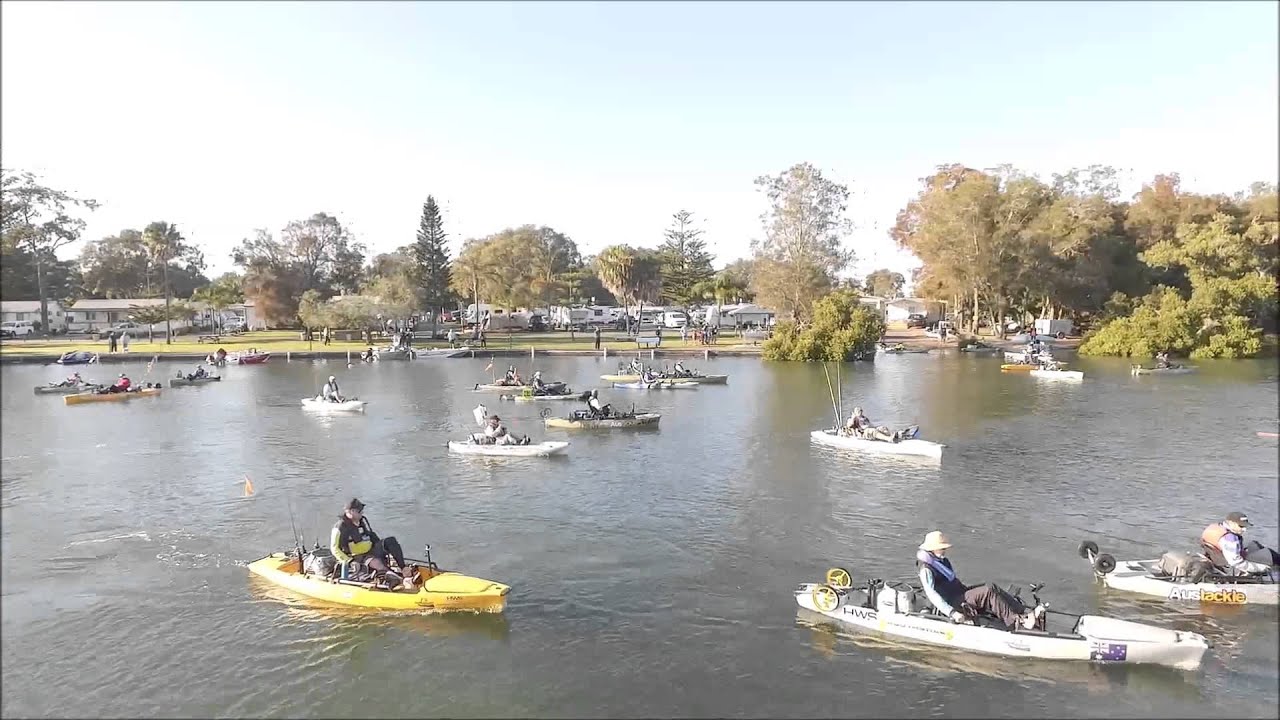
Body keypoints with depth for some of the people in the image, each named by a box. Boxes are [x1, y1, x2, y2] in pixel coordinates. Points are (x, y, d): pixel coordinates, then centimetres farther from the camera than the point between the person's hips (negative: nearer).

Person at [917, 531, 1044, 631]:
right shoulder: (926, 569, -16)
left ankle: (1026, 614, -19)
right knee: (989, 590, -22)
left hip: (961, 593, 9)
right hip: (953, 603, -9)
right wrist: (952, 613, -31)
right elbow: (932, 595, -25)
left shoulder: (943, 561, 14)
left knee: (992, 588, -11)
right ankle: (1017, 623, -26)